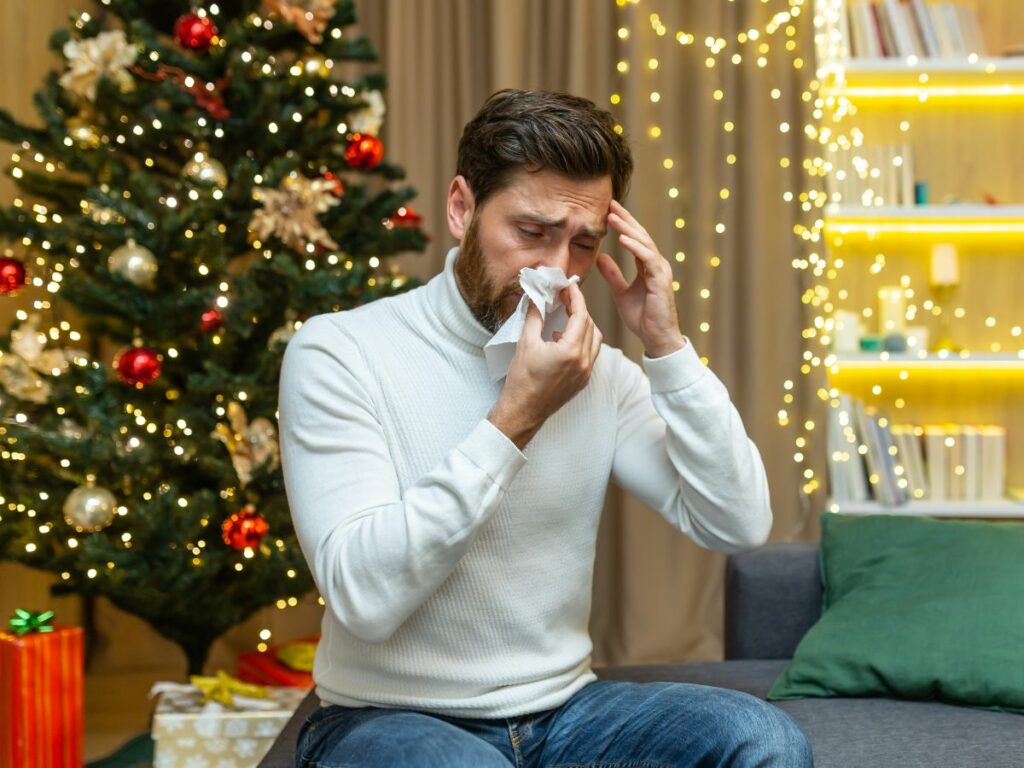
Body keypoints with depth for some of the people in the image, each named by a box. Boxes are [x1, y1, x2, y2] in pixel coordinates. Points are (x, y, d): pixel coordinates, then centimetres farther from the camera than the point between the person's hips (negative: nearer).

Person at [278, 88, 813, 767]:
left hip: (562, 706, 5)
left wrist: (667, 347, -10)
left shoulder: (597, 370, 4)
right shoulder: (338, 353, -11)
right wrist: (516, 416, -24)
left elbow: (739, 526, -4)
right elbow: (365, 597, -22)